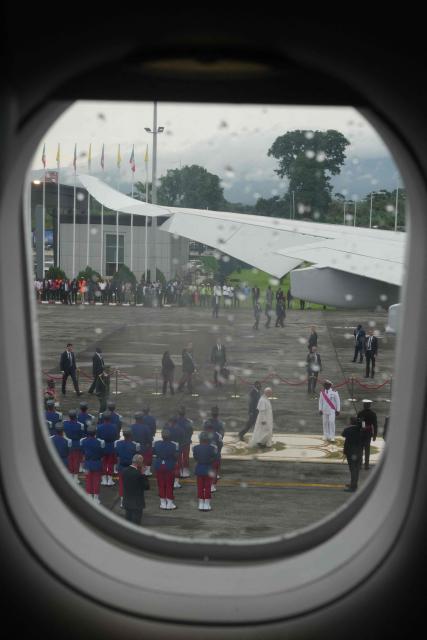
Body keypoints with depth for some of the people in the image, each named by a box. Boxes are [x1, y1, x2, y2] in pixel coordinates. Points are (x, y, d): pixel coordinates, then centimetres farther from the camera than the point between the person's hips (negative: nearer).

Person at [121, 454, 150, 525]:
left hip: (127, 502, 7)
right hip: (137, 503, -6)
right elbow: (147, 486, -14)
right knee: (136, 523, 3)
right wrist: (143, 474, -11)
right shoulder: (138, 474, -23)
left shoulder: (124, 471, -2)